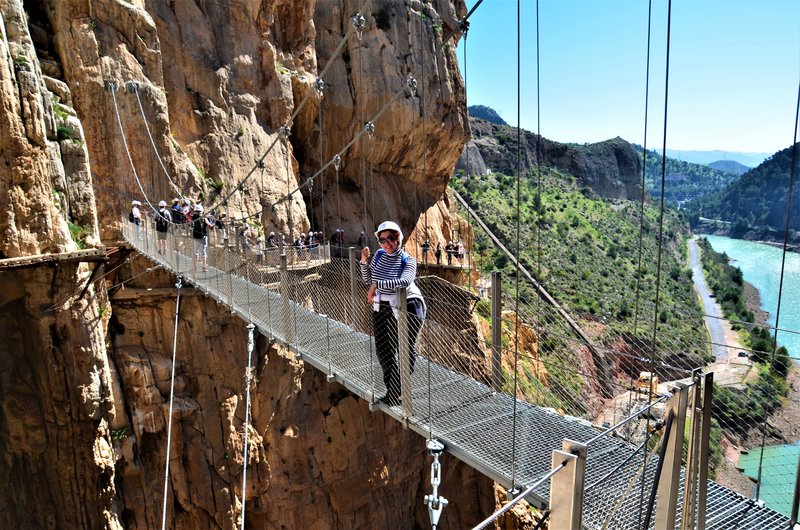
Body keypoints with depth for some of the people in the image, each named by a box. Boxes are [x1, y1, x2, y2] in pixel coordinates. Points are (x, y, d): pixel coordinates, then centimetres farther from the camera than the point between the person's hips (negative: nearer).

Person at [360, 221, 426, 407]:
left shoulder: (407, 260, -13)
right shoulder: (378, 255, 2)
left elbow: (404, 281, -33)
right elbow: (368, 281, 10)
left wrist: (377, 285, -35)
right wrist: (364, 262, -5)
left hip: (406, 308, -5)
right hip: (381, 308, 6)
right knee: (383, 351, 10)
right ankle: (392, 390, 26)